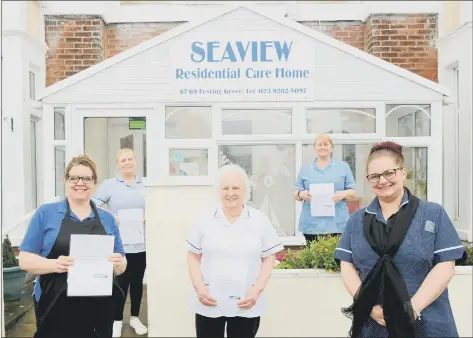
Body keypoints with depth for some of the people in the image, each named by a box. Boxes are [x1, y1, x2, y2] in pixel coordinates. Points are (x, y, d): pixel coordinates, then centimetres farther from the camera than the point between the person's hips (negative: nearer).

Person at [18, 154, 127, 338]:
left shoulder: (108, 219, 9)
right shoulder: (45, 213, 1)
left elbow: (121, 266, 12)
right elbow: (25, 259, -2)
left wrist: (118, 263, -11)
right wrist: (55, 264, -20)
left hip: (99, 308, 3)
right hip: (56, 308, -2)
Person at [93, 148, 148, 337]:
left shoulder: (144, 185, 8)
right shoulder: (109, 184, -1)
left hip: (141, 244, 3)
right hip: (119, 245, -3)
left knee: (137, 281, 13)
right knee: (120, 283, 2)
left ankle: (135, 317, 30)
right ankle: (117, 320, 21)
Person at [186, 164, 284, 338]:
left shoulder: (260, 220, 0)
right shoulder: (204, 220, 1)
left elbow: (269, 258, 3)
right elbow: (193, 257, 5)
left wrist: (257, 290, -8)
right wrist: (199, 288, -7)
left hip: (246, 305, 0)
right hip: (208, 303, 0)